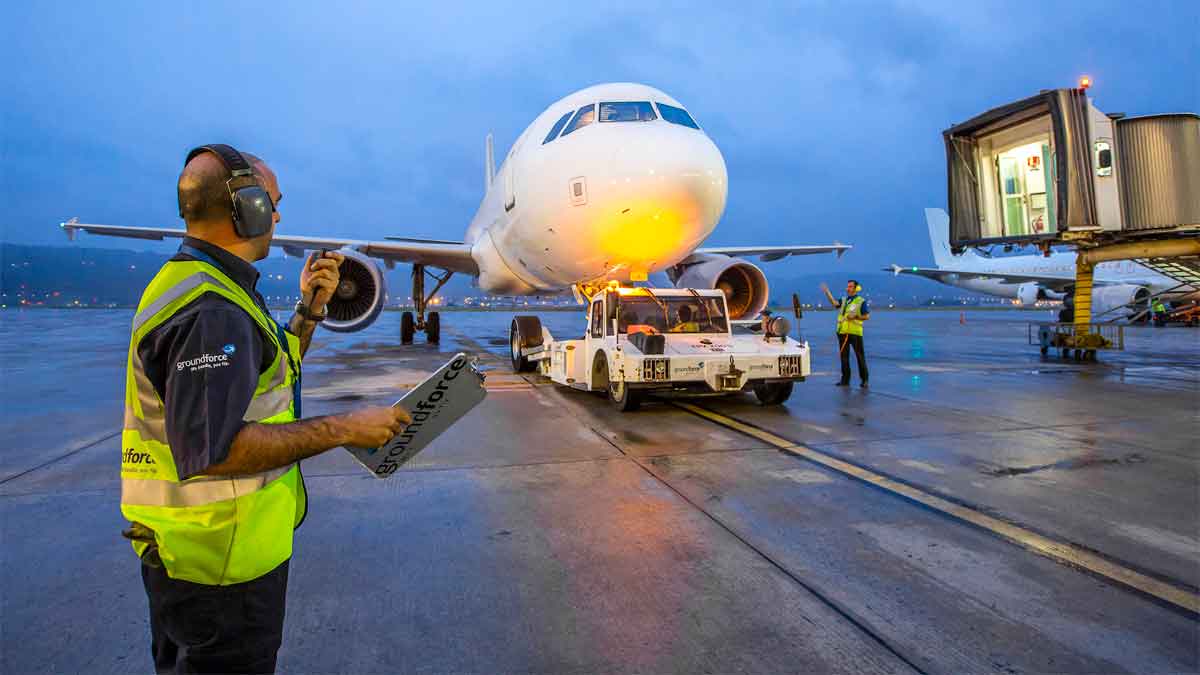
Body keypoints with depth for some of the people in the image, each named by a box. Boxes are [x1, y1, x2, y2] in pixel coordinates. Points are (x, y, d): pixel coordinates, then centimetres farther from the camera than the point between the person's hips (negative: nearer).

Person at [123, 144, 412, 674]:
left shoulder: (202, 287, 9)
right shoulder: (210, 310, -26)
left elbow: (268, 376, 17)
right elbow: (211, 449, -34)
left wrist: (310, 310, 7)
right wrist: (342, 429, -29)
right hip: (221, 562, -10)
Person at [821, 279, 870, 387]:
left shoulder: (861, 301, 0)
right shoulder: (843, 300, 13)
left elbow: (867, 316, -2)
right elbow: (834, 303, -6)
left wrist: (855, 317, -16)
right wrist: (827, 293, -17)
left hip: (855, 333, -5)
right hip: (842, 332, 5)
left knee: (860, 356, -1)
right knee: (844, 356, 7)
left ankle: (865, 379, 7)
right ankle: (845, 379, 14)